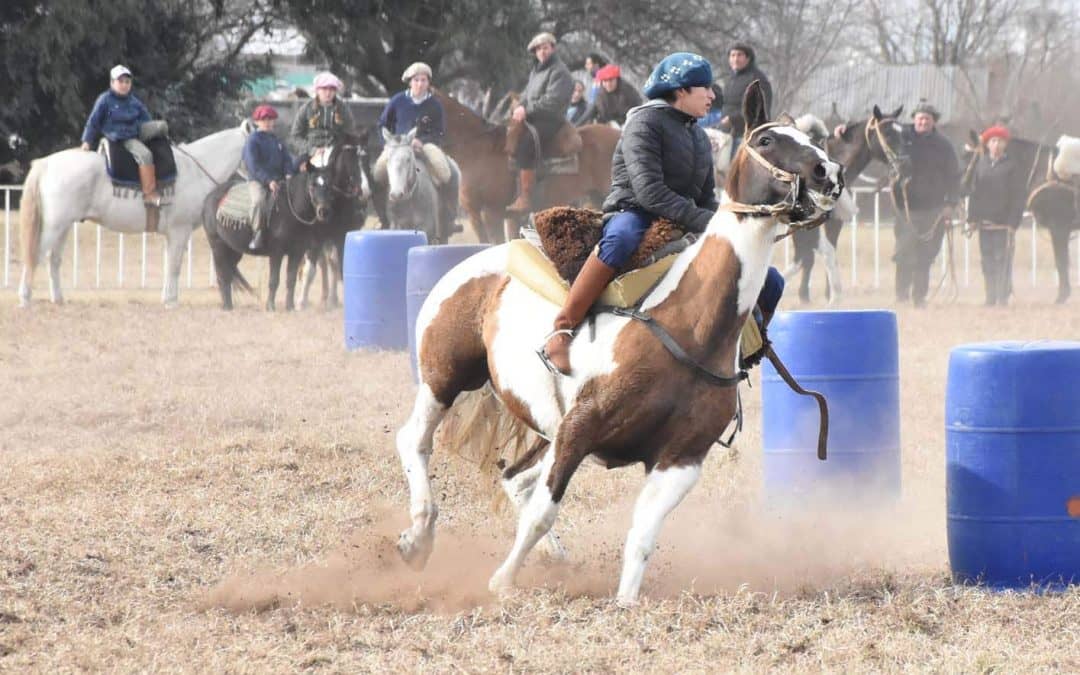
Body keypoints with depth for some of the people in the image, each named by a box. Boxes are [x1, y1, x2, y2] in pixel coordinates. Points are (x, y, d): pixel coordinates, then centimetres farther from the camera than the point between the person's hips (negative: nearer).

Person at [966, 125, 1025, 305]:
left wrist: (1013, 223, -10)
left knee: (1003, 261, -5)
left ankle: (1003, 298, -1)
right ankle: (991, 299, 14)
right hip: (985, 223, 4)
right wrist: (972, 218, 4)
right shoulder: (981, 165, 9)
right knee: (988, 263, 7)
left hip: (1004, 223, -4)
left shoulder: (1013, 167, -3)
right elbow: (974, 192, 11)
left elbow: (1018, 197, -4)